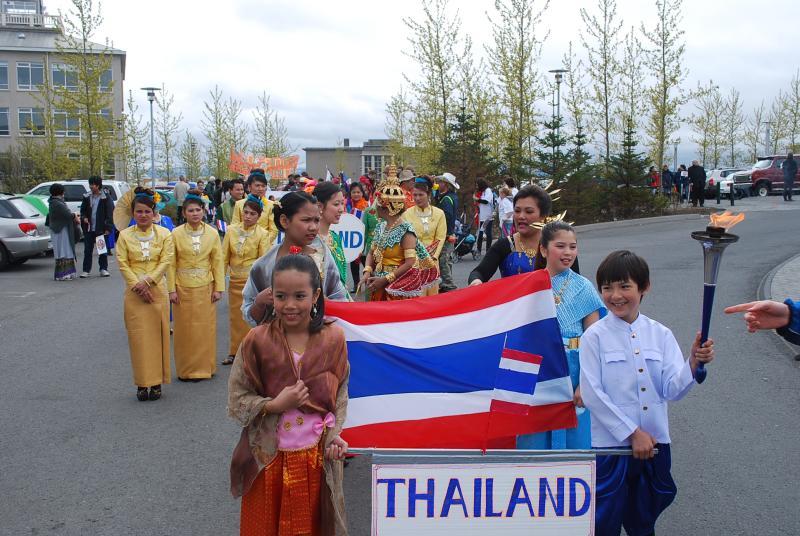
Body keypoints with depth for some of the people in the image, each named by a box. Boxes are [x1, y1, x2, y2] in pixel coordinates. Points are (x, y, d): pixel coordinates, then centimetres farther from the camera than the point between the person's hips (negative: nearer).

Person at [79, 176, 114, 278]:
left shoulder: (106, 197, -4)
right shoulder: (86, 197, 8)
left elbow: (109, 213, -6)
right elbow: (83, 210, 19)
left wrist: (108, 227, -12)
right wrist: (84, 217, -3)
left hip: (101, 228, -3)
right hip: (89, 228, 3)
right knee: (87, 249, 5)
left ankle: (103, 269, 14)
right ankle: (86, 270, 10)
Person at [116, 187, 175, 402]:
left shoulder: (164, 234, 2)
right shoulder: (125, 235, 3)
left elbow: (166, 261, -4)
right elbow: (123, 264, -1)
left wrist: (147, 281, -14)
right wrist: (137, 286, -11)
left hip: (157, 290, 0)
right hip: (134, 293, 0)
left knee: (157, 335, 1)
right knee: (138, 337, 1)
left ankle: (156, 382, 9)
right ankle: (142, 383, 7)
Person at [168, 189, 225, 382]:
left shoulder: (212, 233, -1)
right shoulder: (176, 234, -4)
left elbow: (218, 262, 1)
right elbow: (171, 264, -2)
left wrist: (219, 288, -2)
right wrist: (172, 290, -7)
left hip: (205, 287, 1)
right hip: (183, 288, -1)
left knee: (205, 328, 6)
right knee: (185, 329, 6)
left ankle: (204, 367, 19)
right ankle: (186, 370, 18)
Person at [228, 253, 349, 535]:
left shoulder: (333, 338, -7)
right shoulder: (257, 340, -13)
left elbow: (340, 393, 5)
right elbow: (236, 400, -7)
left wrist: (334, 434, -7)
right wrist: (275, 405, -21)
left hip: (317, 456, 1)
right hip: (268, 457, -1)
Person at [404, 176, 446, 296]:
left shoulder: (439, 213, 4)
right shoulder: (407, 214, 0)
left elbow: (440, 238, 2)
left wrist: (433, 256, -9)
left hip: (431, 259, 2)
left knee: (432, 291, 5)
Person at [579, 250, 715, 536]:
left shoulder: (660, 334, 2)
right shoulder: (595, 336, -8)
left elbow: (672, 390, -4)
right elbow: (592, 394, -11)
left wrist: (694, 363, -22)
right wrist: (632, 433, -13)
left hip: (654, 444, 3)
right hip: (611, 444, -3)